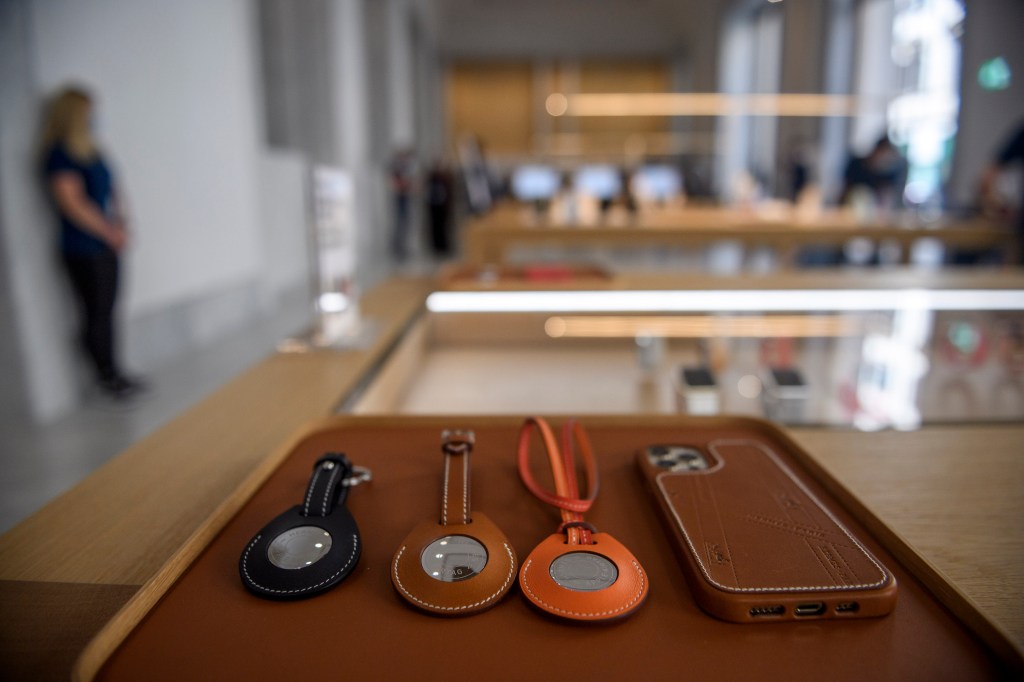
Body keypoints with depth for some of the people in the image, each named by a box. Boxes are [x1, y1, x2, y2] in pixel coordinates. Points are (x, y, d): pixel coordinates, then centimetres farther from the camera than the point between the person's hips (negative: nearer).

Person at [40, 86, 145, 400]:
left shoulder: (90, 150, 12)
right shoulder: (60, 155, -13)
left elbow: (111, 189, 17)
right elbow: (72, 203, -19)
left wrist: (120, 225, 1)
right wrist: (111, 233, -13)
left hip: (106, 247, 8)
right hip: (83, 251, -8)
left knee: (106, 312, 14)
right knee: (96, 314, 0)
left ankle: (111, 374, 24)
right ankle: (108, 378, 11)